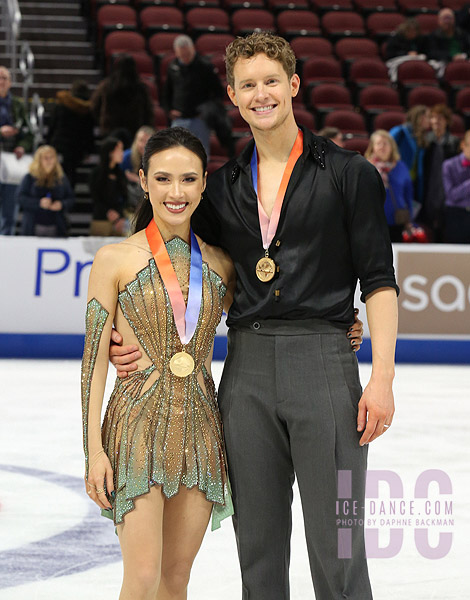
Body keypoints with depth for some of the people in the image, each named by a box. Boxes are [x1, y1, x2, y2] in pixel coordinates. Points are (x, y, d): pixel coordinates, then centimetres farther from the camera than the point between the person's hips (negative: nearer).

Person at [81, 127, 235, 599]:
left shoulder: (219, 262, 7)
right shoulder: (115, 259, -3)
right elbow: (95, 358, -4)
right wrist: (94, 450, -9)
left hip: (200, 428, 4)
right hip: (138, 422, -4)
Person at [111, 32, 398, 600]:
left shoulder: (348, 174, 1)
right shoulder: (223, 187, 13)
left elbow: (378, 280, -1)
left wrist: (381, 378, -10)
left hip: (322, 362, -4)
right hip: (247, 367, 4)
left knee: (336, 547, -3)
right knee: (258, 545, 10)